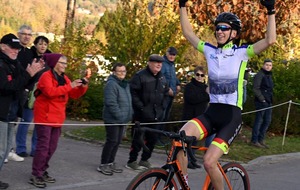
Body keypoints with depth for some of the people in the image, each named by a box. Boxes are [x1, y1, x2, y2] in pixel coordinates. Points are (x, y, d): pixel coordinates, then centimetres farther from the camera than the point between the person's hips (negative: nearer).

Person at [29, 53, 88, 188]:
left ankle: (42, 171, 23)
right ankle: (35, 175, -4)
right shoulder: (46, 76, -12)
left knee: (52, 147, 12)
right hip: (45, 116, -8)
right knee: (43, 146, -9)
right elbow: (50, 92, -29)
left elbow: (74, 95, 13)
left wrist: (82, 87, -7)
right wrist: (69, 86, -28)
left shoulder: (64, 78, 13)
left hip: (57, 117, 8)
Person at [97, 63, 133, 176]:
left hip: (122, 119, 9)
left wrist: (129, 114, 14)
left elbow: (128, 101, 22)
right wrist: (119, 115, -23)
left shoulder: (125, 84, 14)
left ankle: (110, 163, 23)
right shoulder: (111, 84, -16)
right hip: (112, 119, -9)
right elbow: (111, 103, -23)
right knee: (112, 141, -6)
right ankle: (103, 165, 4)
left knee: (117, 142, 13)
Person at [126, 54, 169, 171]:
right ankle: (132, 161, 8)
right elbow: (133, 93, -13)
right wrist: (140, 107, -15)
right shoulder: (140, 76, -8)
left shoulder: (162, 78, 14)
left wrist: (163, 106, 13)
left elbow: (166, 94, 25)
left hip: (156, 115, 7)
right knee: (138, 138, -2)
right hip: (142, 115, -7)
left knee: (152, 139, 10)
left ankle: (145, 160, 23)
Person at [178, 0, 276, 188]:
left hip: (232, 116, -4)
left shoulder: (241, 52, -2)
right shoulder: (210, 51, 9)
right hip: (211, 113, 4)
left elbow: (270, 40, -14)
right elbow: (188, 32, 15)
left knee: (209, 162, -17)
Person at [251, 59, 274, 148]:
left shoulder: (269, 76, 18)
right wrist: (262, 99, -17)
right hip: (261, 102, -9)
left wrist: (270, 100, 11)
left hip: (268, 102, 9)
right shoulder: (259, 75, -9)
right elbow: (255, 89, -16)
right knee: (259, 120, -5)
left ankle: (261, 139, 19)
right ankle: (254, 140, 3)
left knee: (267, 121, 11)